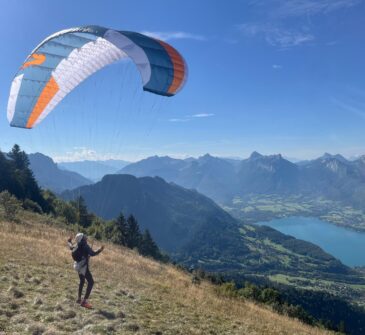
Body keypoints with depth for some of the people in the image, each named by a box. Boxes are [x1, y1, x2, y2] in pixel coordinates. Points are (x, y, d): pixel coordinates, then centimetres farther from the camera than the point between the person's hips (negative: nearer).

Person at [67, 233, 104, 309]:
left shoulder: (76, 246, 4)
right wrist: (100, 250, -23)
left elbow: (71, 247, 26)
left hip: (78, 266, 9)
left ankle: (79, 299, 35)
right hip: (83, 266, -9)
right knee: (91, 282, -7)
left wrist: (69, 241, 44)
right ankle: (84, 301, -11)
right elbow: (93, 253, -30)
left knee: (82, 281, 26)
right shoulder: (85, 246, -20)